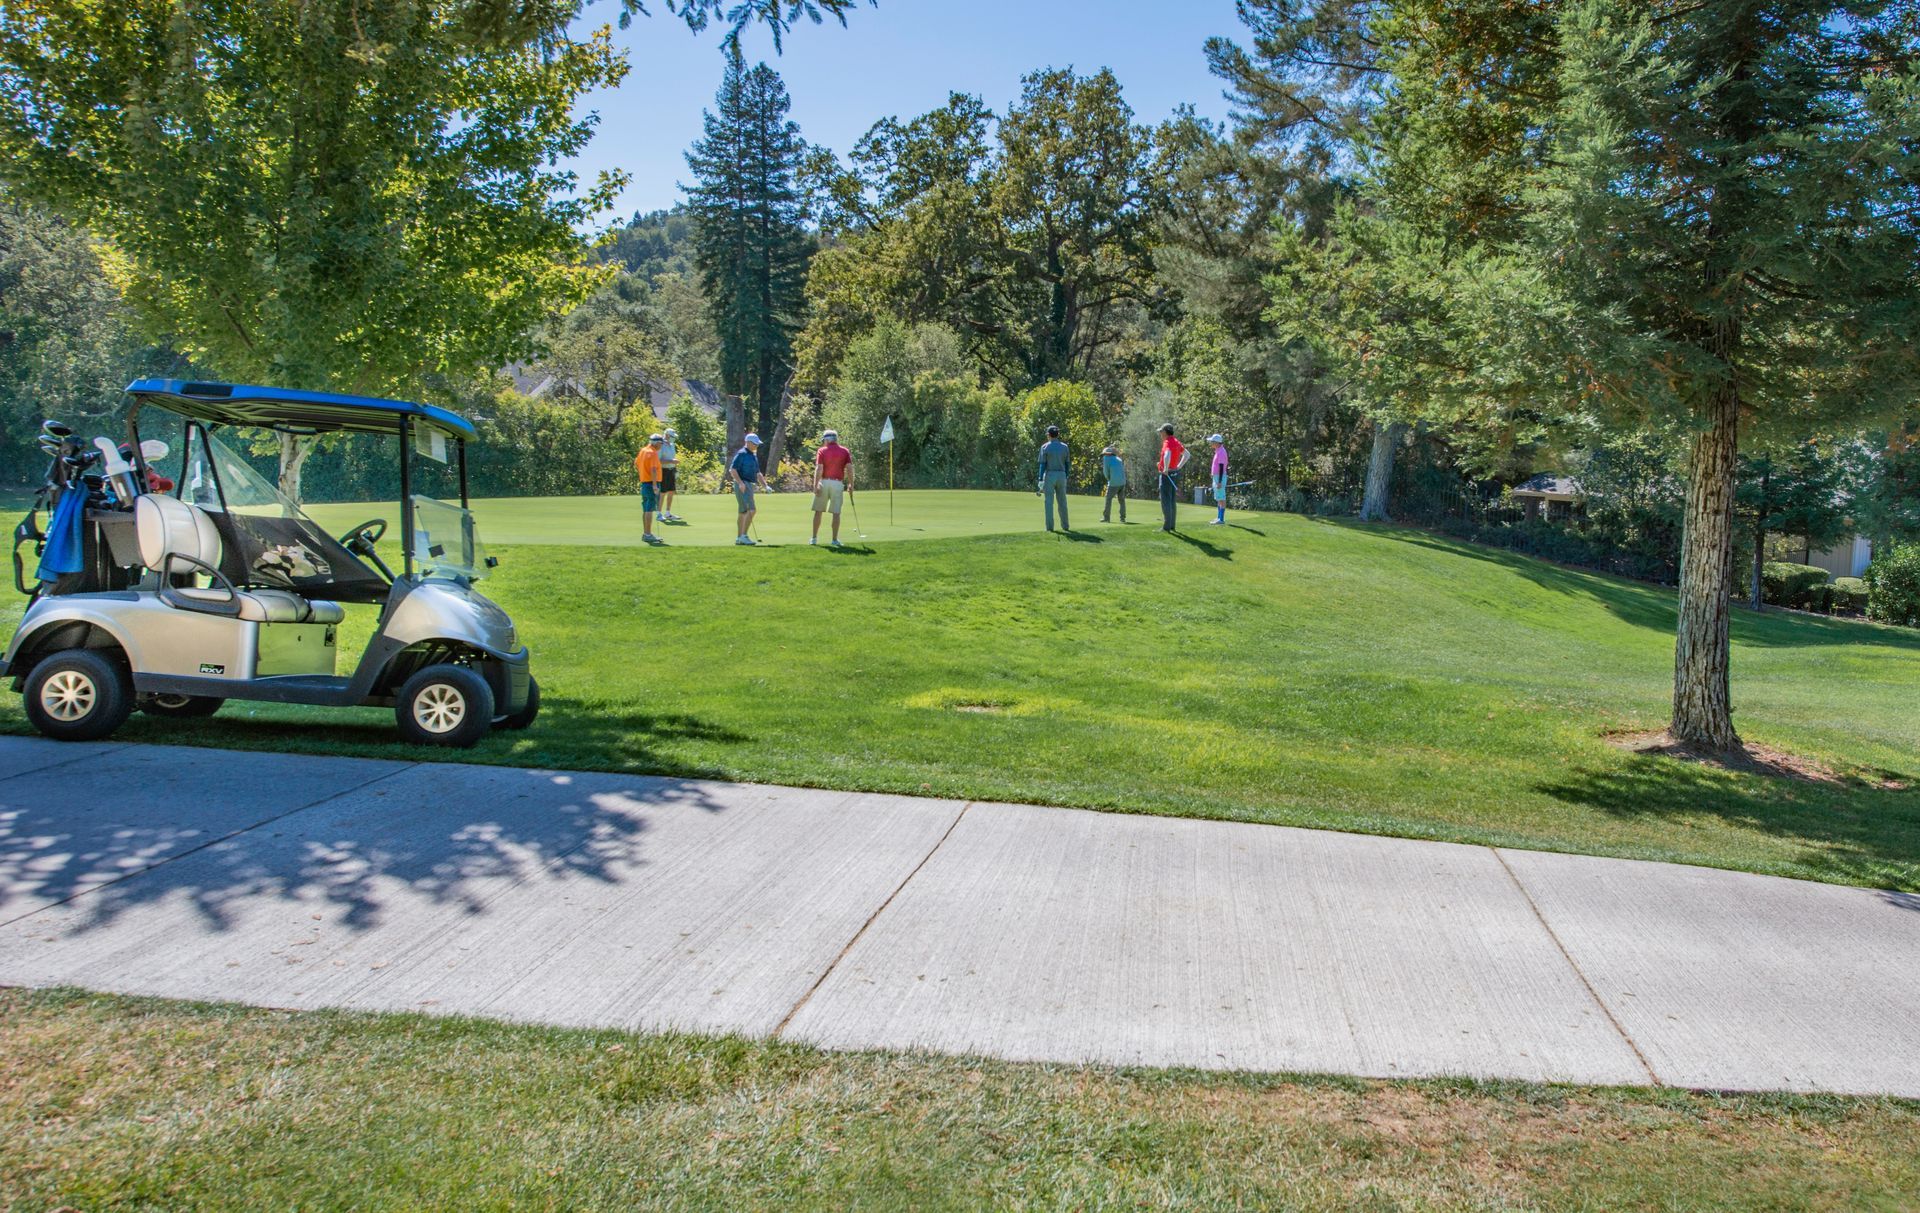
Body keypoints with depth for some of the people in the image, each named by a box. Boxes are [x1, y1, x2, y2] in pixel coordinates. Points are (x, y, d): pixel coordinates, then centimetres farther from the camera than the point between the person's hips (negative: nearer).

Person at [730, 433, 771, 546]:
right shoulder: (742, 454, -9)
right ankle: (744, 536, -20)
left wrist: (765, 486, 12)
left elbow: (758, 474, 24)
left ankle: (739, 538, 12)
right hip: (742, 486, -10)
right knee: (751, 510, -19)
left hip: (749, 486, 10)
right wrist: (740, 483, -26)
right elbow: (732, 470, -15)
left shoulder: (754, 455, 19)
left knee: (744, 512, 9)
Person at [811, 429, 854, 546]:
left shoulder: (822, 451, 0)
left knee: (818, 511, 8)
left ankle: (814, 538, 11)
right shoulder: (845, 451, 5)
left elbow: (819, 469, -9)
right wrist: (851, 484, 2)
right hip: (838, 483, 1)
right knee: (836, 513, 2)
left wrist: (815, 485, -12)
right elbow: (849, 469, -3)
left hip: (824, 482, -1)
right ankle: (835, 539, 0)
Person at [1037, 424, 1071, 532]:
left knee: (1049, 502, 0)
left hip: (1049, 475, -3)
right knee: (1062, 502, 10)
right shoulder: (1064, 447, 4)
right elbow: (1067, 464, 6)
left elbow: (1043, 464, -8)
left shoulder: (1045, 447, -5)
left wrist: (1040, 480, -7)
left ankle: (1049, 526, -3)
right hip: (1061, 475, 3)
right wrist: (1066, 478, 14)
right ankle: (1065, 526, 13)